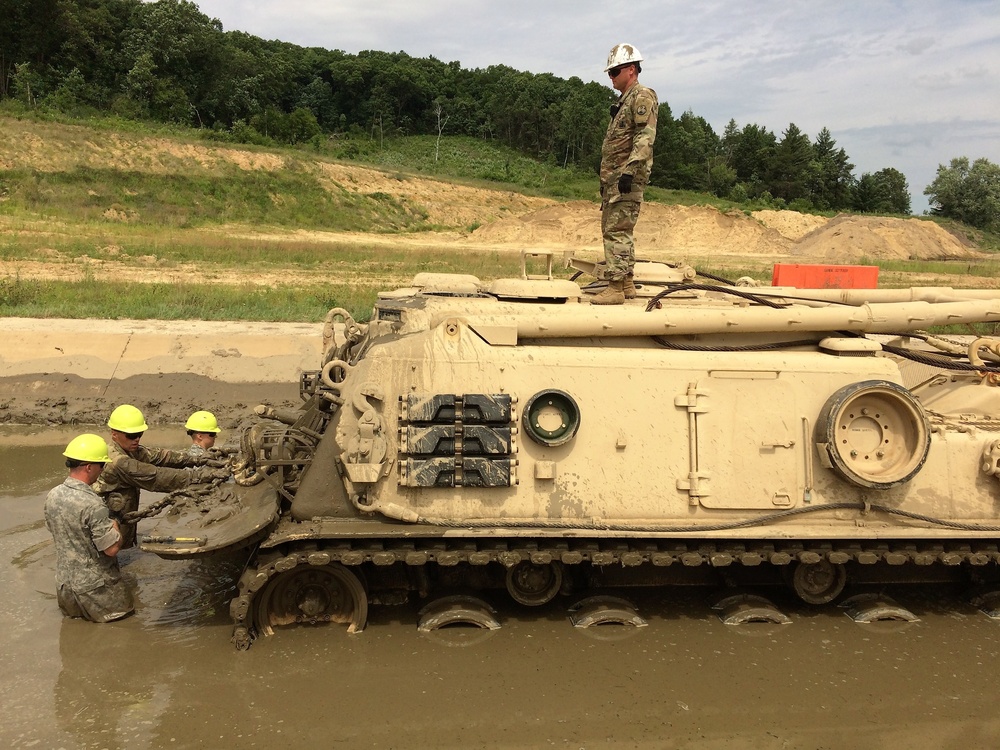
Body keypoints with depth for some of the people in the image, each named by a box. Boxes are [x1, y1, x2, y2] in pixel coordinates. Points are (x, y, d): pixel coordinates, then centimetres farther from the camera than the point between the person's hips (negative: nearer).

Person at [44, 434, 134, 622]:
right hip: (95, 587, -7)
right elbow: (112, 548, -24)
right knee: (125, 616, 12)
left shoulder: (52, 496, -3)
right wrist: (114, 526, -5)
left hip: (64, 584, 7)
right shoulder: (92, 504, -27)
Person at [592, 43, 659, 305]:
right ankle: (627, 283, 19)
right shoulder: (623, 102, 24)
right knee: (611, 229, 12)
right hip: (613, 177, 10)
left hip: (627, 177, -10)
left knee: (617, 231, -14)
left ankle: (616, 288, -15)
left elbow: (645, 138, -18)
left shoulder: (643, 97, -6)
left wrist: (630, 171, -27)